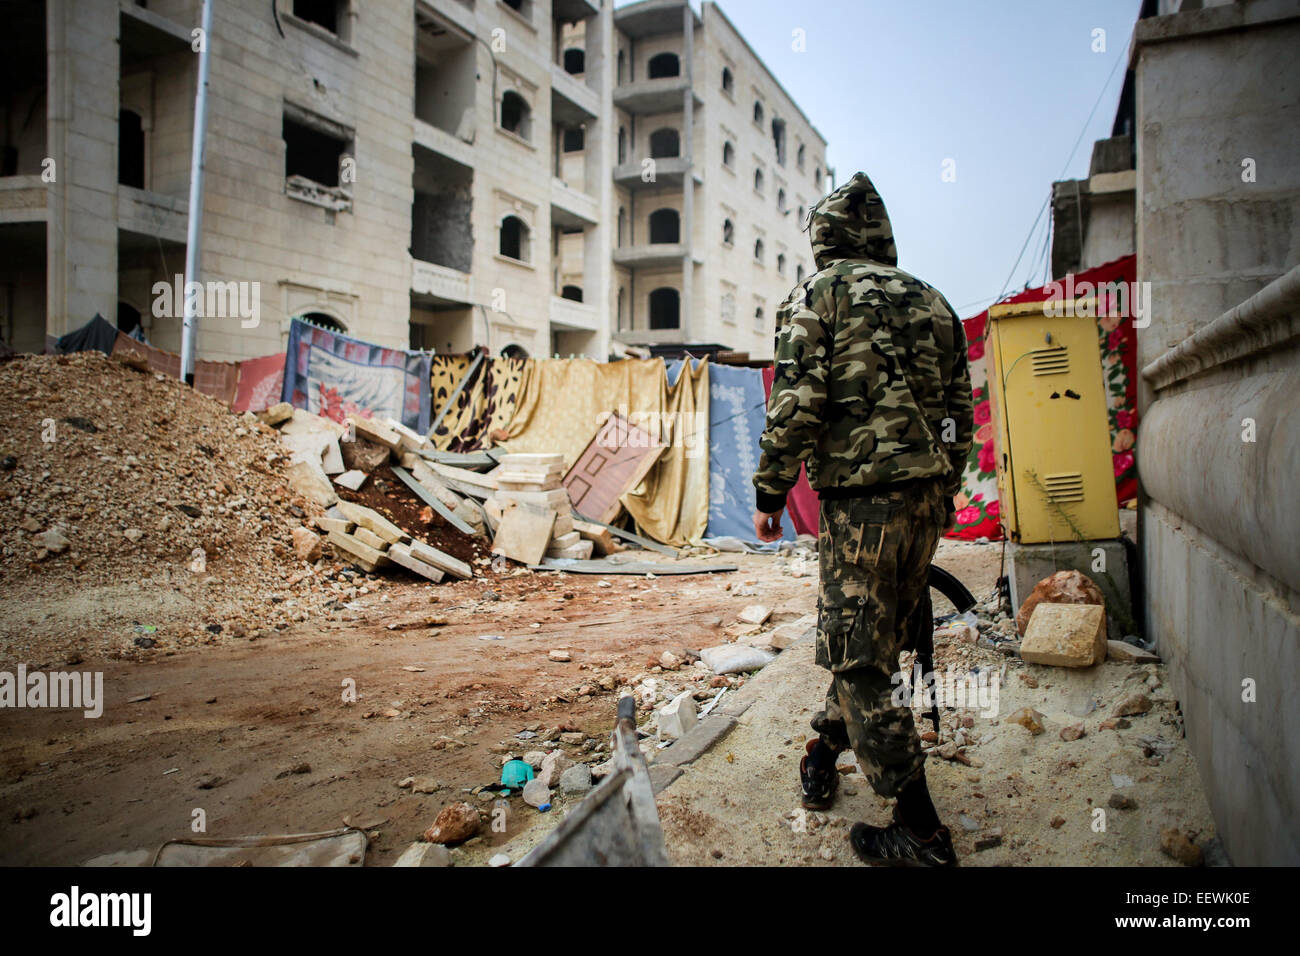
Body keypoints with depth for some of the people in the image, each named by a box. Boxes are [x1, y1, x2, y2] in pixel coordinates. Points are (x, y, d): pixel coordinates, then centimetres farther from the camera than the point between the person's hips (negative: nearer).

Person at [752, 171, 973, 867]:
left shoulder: (820, 294, -1)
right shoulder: (932, 301, 17)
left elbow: (796, 404, -12)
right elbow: (960, 409, 17)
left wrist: (769, 494, -5)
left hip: (861, 495, -7)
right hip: (928, 495, 8)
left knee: (860, 659, -1)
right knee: (873, 640, 19)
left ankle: (920, 832, 3)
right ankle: (824, 754, 38)